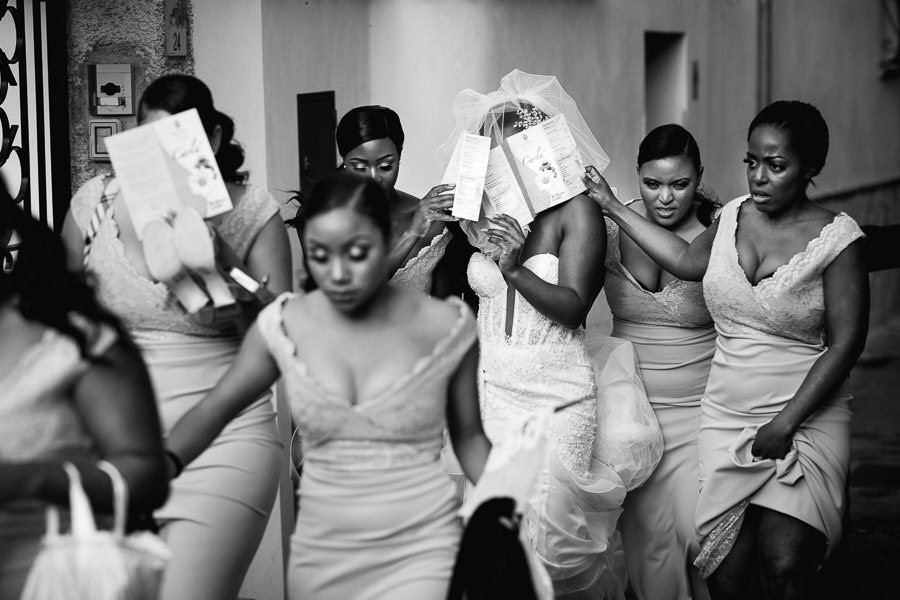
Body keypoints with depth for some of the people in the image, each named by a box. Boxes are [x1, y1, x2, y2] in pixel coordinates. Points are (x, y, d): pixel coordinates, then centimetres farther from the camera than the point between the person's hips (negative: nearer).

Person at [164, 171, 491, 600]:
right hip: (321, 553, 3)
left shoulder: (442, 327, -7)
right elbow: (215, 409, 4)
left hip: (421, 550, -3)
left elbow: (469, 439, 4)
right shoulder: (285, 325, -3)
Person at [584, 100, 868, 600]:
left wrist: (786, 422, -13)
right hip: (725, 418, 4)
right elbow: (687, 261, 23)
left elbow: (845, 344, -8)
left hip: (805, 422, -4)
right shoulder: (734, 216, 8)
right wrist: (611, 207, 22)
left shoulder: (836, 238, -7)